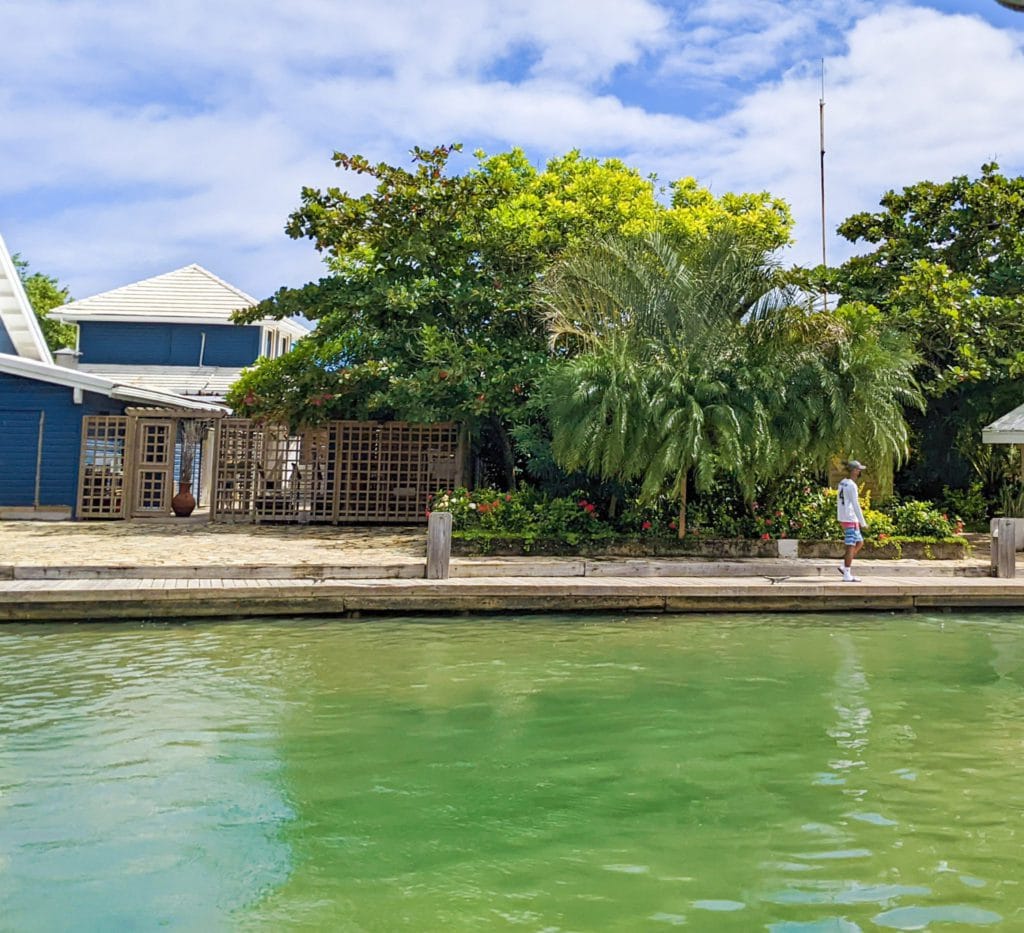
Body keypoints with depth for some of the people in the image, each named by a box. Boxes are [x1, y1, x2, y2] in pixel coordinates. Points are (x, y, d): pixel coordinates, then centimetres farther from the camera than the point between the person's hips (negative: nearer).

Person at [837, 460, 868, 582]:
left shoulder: (842, 482, 12)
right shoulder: (852, 485, -16)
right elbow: (855, 505, -18)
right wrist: (863, 522, -15)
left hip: (843, 518, 9)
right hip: (850, 519, -9)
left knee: (860, 542, 17)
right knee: (851, 546, -5)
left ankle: (844, 567, 15)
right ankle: (847, 575, -2)